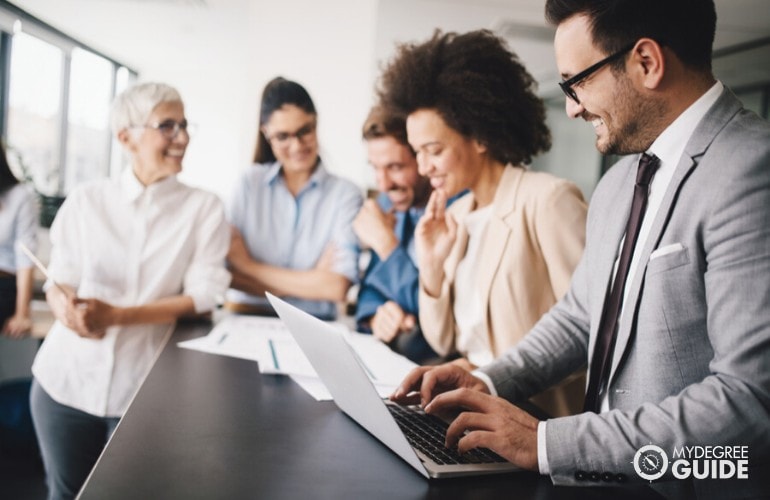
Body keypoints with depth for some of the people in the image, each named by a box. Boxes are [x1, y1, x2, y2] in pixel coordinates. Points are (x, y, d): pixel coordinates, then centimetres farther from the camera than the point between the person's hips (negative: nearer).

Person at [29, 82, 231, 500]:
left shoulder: (204, 208, -4)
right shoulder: (84, 200, 1)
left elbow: (203, 295, -10)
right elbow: (58, 282, 3)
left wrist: (117, 315, -21)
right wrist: (67, 308, -22)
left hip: (144, 386, -2)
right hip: (67, 377, 2)